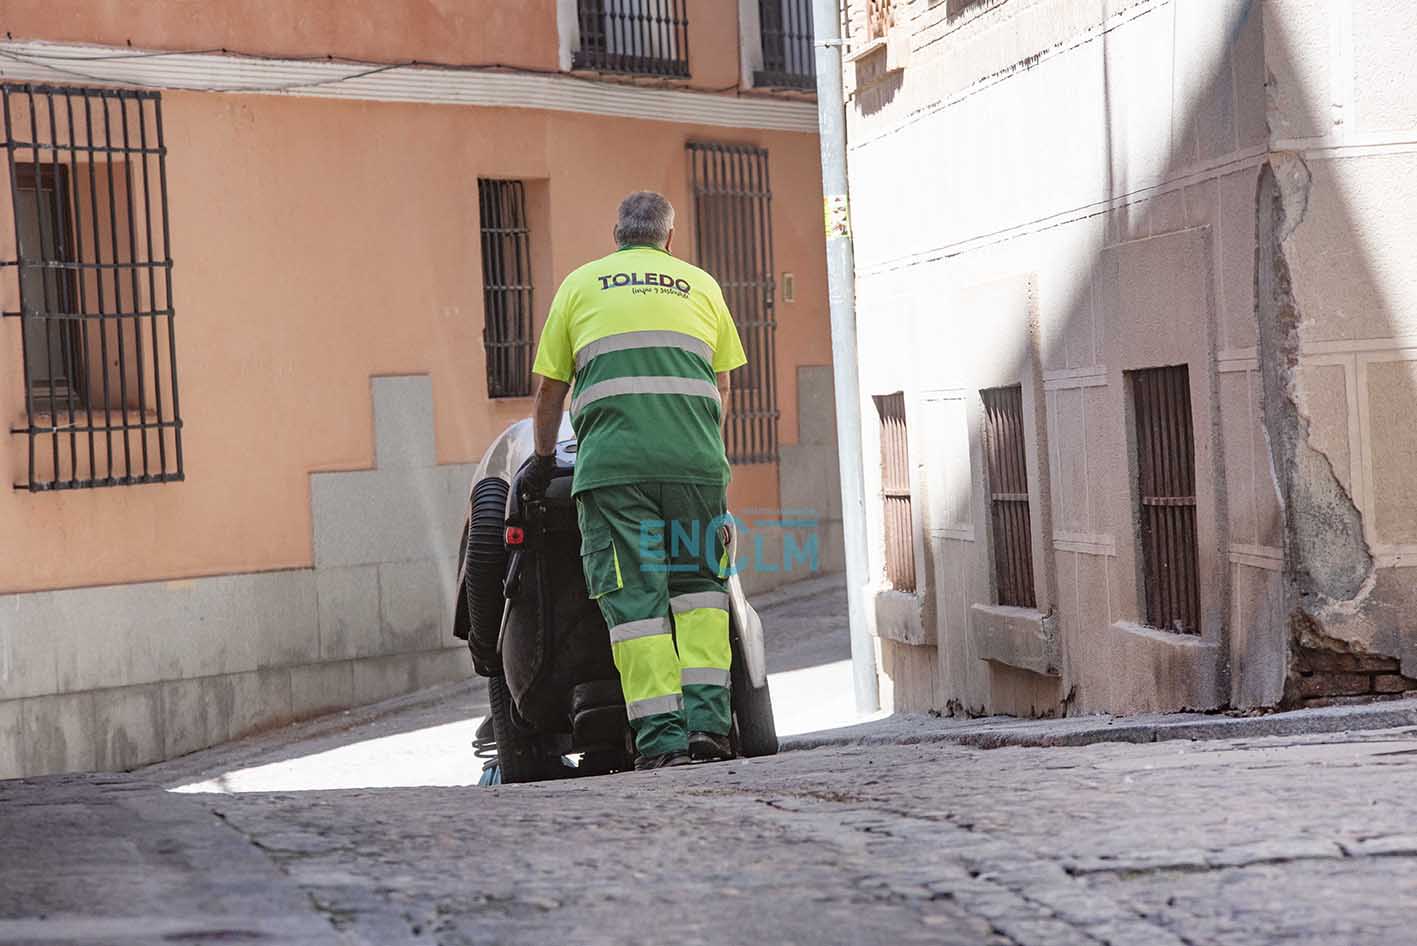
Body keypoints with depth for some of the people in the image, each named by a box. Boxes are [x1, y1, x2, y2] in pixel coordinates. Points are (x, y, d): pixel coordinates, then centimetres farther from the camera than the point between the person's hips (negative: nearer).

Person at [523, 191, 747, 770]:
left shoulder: (581, 284, 18)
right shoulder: (700, 284, 21)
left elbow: (549, 388, 20)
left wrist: (543, 459, 33)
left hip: (612, 461, -1)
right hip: (695, 458, 1)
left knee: (633, 596, -2)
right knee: (698, 584, 11)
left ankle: (660, 740, -8)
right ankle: (708, 724, -1)